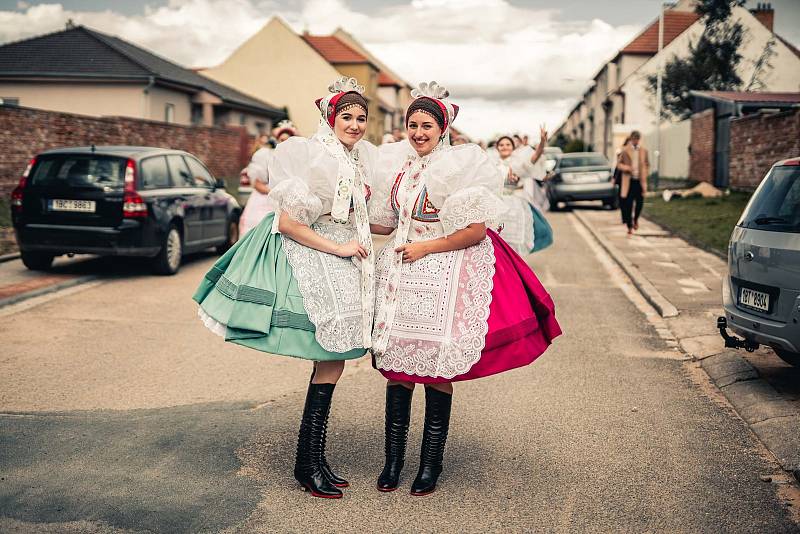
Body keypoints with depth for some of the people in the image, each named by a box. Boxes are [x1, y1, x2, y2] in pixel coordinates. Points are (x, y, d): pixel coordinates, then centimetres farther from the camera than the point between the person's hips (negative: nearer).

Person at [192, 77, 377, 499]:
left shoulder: (357, 160, 10)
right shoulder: (315, 158, -16)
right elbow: (288, 223, -19)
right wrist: (339, 248, -16)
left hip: (339, 265, 9)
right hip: (308, 261, -9)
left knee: (330, 361, 10)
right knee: (331, 364, -9)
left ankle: (310, 459, 21)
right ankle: (309, 466, 4)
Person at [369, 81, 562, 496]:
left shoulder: (459, 165, -9)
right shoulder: (397, 164, 9)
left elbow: (477, 230, -12)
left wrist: (425, 248, -11)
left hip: (444, 278, -5)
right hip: (401, 276, 5)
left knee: (436, 370, 0)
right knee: (397, 367, 5)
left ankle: (431, 463, 15)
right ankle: (393, 460, 17)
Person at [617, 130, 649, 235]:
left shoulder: (644, 151, 6)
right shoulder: (625, 151, 2)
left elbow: (647, 165, 10)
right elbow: (619, 163, 6)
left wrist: (645, 179, 1)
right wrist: (626, 168, -15)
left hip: (640, 181, 1)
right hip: (628, 181, -1)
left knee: (639, 203, 3)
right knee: (628, 204, -2)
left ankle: (635, 219, 33)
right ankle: (630, 227, 8)